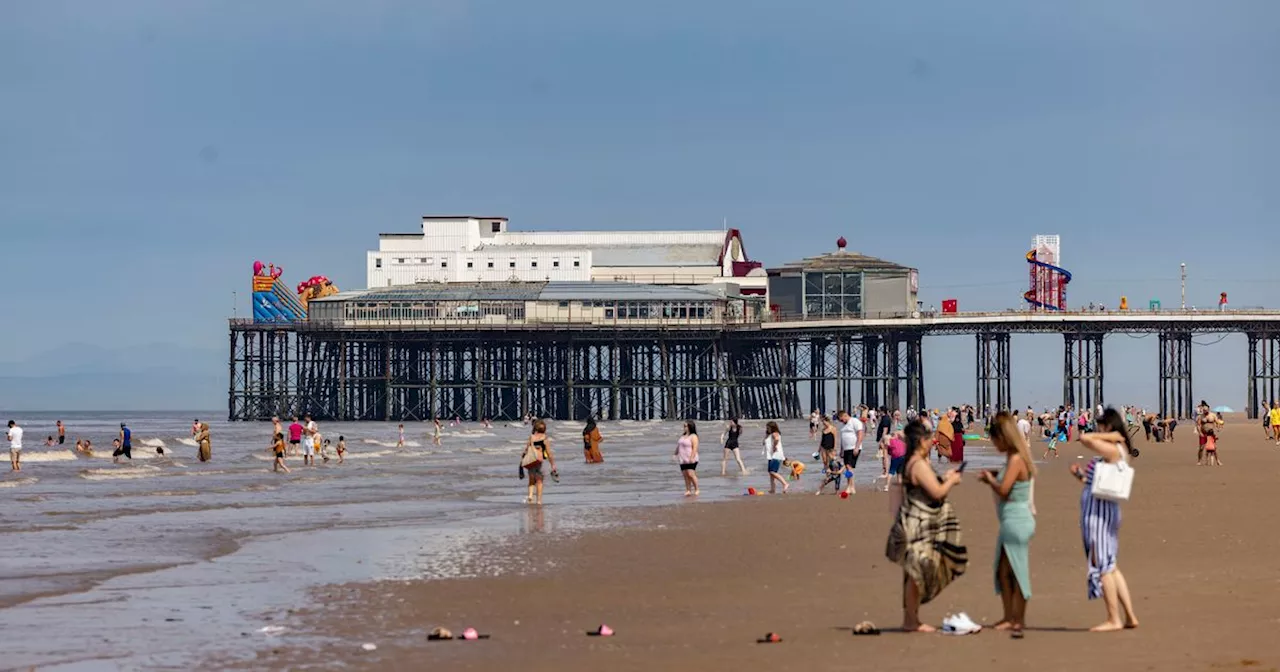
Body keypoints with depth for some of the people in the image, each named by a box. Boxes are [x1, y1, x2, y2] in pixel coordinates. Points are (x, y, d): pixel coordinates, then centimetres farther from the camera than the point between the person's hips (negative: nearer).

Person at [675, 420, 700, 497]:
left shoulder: (693, 436, -8)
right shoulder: (682, 436, 17)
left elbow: (695, 448, -16)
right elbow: (678, 446, 22)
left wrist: (692, 458, -24)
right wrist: (675, 454, 14)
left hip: (690, 460, -8)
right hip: (683, 460, 8)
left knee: (691, 474, -14)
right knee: (685, 475, 4)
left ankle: (697, 490, -5)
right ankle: (688, 490, 7)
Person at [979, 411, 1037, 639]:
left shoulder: (1015, 459, -17)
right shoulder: (1014, 458, 12)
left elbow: (1003, 489, -25)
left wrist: (991, 479, -7)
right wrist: (993, 477, 10)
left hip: (1017, 522, -10)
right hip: (1010, 522, 10)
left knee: (1017, 571, -2)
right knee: (1003, 571, 14)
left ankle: (1018, 620, 5)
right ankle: (1009, 618, 20)